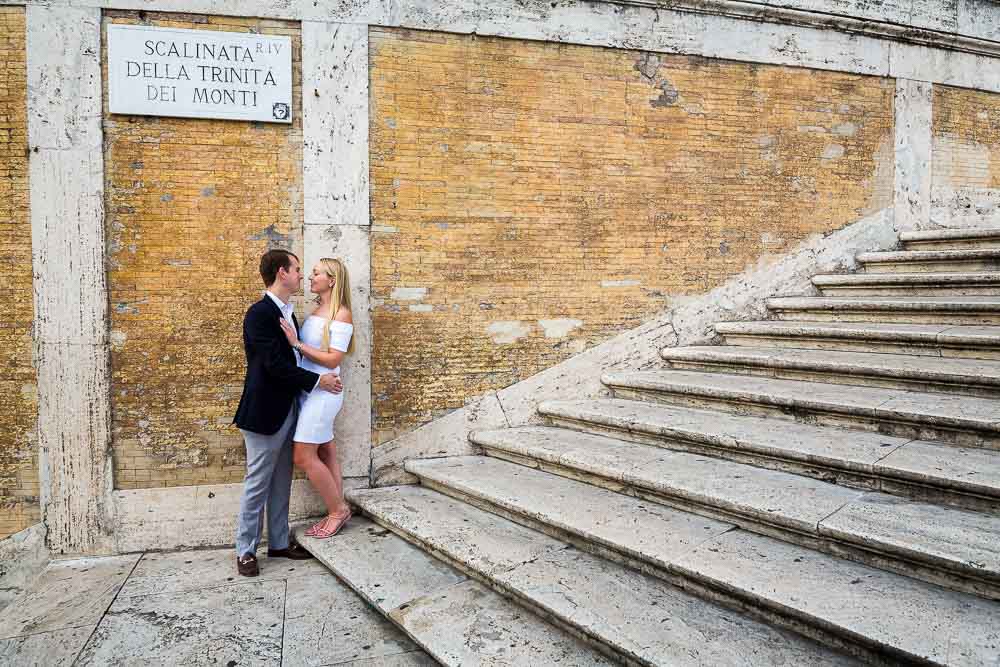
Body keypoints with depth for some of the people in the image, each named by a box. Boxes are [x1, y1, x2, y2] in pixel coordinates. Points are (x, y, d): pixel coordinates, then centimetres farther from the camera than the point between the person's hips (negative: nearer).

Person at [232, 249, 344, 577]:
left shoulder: (287, 313, 12)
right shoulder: (260, 313, -17)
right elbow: (275, 365, -21)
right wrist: (317, 380, -14)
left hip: (288, 410, 9)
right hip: (265, 412, -9)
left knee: (281, 483, 15)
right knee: (258, 483, 2)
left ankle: (279, 543, 26)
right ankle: (245, 550, 15)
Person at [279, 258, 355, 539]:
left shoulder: (341, 315, -11)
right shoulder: (316, 311, 12)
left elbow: (333, 360, -17)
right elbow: (305, 349, 15)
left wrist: (297, 344, -19)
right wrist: (291, 340, 0)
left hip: (323, 392, -8)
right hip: (308, 390, 8)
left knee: (303, 457, -6)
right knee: (326, 454, 13)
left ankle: (337, 509, 9)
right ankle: (338, 510, 23)